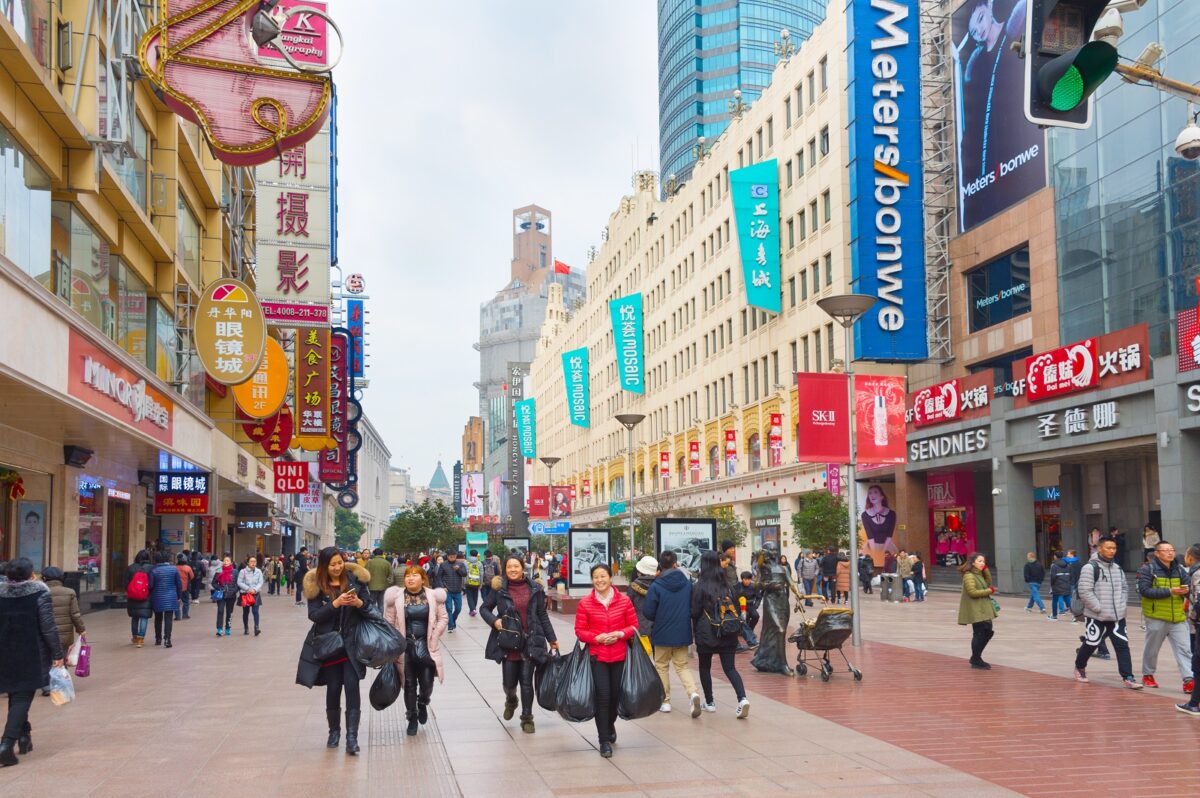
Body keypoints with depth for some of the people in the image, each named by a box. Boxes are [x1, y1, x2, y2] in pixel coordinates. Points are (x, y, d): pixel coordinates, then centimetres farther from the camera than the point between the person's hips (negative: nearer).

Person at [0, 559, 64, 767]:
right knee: (23, 697, -2)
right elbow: (48, 627, -11)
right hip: (31, 656, -4)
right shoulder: (39, 593, -11)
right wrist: (57, 654, -3)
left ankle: (24, 737, 31)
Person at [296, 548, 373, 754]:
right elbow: (314, 615, -11)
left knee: (352, 687, -9)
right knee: (333, 688, 7)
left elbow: (369, 606, 6)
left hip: (351, 642, 0)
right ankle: (334, 731, 26)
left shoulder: (354, 578, -1)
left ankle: (352, 736, -10)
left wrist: (359, 603, -17)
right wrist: (336, 603, -23)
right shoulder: (316, 585, -4)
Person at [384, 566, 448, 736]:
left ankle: (422, 703, 35)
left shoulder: (433, 596, -3)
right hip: (405, 646, 0)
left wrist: (434, 637, -3)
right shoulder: (396, 597, -5)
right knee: (409, 684, 6)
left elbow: (443, 618, 4)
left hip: (426, 646, 0)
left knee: (427, 682, 0)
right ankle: (412, 719, 23)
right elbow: (389, 622, -1)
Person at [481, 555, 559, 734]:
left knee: (526, 681, 1)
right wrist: (494, 620, -11)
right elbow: (484, 609, 9)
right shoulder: (499, 588, -2)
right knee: (509, 682, 2)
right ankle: (511, 701, 37)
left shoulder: (534, 588, 2)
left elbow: (542, 615, 10)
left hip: (530, 642, 1)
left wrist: (552, 638, 12)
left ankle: (527, 718, 16)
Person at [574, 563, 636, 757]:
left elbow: (633, 626, 5)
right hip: (597, 656, -2)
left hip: (619, 656, 2)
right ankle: (604, 740, 3)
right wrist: (597, 638, -15)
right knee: (602, 696, -7)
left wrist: (619, 634, -13)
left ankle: (610, 725, 41)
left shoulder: (624, 600, -1)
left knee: (615, 695, 11)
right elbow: (580, 631, 1)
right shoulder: (585, 603, -4)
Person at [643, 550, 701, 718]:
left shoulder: (656, 586, -14)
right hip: (682, 633, 3)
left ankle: (665, 701, 18)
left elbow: (648, 612, -11)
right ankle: (693, 693, -11)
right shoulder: (688, 583, -4)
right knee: (682, 666, 14)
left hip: (662, 634, -3)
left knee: (662, 666, 15)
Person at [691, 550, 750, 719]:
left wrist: (695, 632, 8)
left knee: (705, 667, 15)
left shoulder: (699, 586, -10)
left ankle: (709, 702, 19)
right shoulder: (727, 585, 2)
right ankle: (742, 698, -17)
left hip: (706, 634, -3)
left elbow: (695, 612, -7)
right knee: (730, 667, 3)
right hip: (727, 635, 3)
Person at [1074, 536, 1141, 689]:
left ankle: (1128, 677, -3)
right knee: (1091, 644, 7)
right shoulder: (1090, 568, -11)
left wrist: (1123, 606, 7)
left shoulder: (1118, 569, 12)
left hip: (1117, 617, 5)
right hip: (1096, 617, -5)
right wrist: (1099, 608, -17)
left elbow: (1124, 588, 21)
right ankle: (1080, 667, 33)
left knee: (1122, 645, -3)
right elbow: (1085, 591, -16)